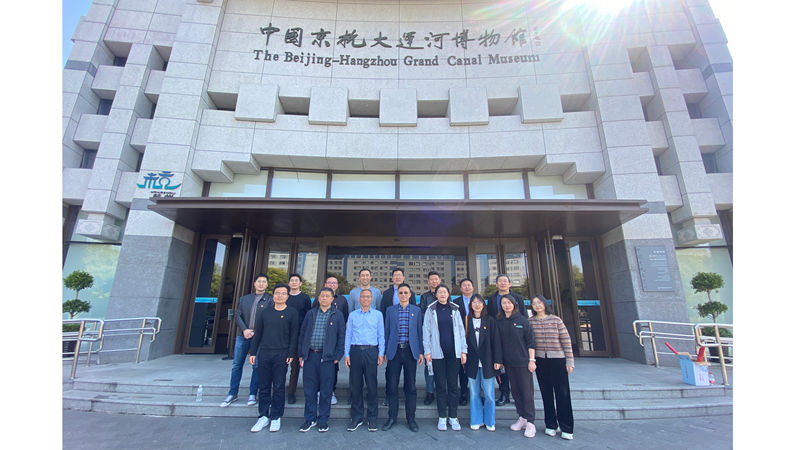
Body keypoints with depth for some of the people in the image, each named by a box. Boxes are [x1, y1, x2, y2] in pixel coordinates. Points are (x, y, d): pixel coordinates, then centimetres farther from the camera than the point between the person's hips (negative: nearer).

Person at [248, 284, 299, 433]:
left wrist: (291, 354, -8)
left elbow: (294, 335, -2)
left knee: (279, 387, 5)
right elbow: (258, 333, 12)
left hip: (281, 354, -3)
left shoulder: (292, 313, -1)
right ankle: (263, 416, 23)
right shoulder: (265, 311, 8)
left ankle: (276, 417, 18)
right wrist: (253, 352, 9)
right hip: (264, 353, 3)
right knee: (264, 386, 9)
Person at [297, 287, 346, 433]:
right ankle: (310, 419, 26)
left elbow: (341, 336, 1)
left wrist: (337, 356, -5)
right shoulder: (310, 313, 10)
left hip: (327, 357, -2)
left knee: (326, 390, 6)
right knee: (309, 389, 10)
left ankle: (323, 420, 21)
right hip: (310, 355, 3)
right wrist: (301, 353, 7)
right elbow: (302, 333, 13)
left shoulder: (337, 315, 1)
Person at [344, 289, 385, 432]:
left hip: (371, 351, -1)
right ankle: (356, 417, 19)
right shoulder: (352, 315, 10)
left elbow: (381, 335, 6)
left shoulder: (378, 314, 7)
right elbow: (348, 335, 9)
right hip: (355, 351, 1)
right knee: (355, 385, 6)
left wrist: (381, 353, -1)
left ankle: (372, 418, 15)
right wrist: (346, 354, 3)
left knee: (372, 385, 2)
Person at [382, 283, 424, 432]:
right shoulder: (390, 310, 6)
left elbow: (419, 332, 7)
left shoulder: (417, 310, 6)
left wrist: (421, 352, 3)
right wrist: (385, 352, 5)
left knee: (411, 386, 6)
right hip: (394, 351, 0)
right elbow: (387, 331, 8)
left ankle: (411, 418, 21)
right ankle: (392, 417, 22)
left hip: (410, 351, 0)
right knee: (392, 385, 5)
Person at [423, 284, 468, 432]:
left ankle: (453, 416, 20)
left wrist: (463, 351, 3)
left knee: (453, 385, 7)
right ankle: (442, 417, 18)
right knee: (440, 385, 6)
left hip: (453, 353, 2)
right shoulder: (431, 310, 2)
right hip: (438, 352, -1)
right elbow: (426, 331, 2)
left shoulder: (455, 310, 7)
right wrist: (427, 351, -4)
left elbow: (461, 330, 8)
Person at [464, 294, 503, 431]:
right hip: (472, 362, 1)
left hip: (487, 362, -1)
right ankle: (476, 420, 23)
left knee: (489, 393, 6)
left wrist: (497, 360, -5)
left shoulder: (490, 321, 1)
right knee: (474, 393, 9)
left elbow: (496, 341, -1)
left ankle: (489, 421, 22)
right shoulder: (467, 321, 3)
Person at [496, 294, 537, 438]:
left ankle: (530, 422, 10)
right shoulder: (499, 322, 4)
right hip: (509, 362, 3)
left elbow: (530, 342, -3)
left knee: (527, 392, 0)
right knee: (515, 390, 11)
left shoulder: (523, 321, -4)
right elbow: (498, 342, 7)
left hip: (523, 362, -3)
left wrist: (531, 360, -7)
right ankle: (522, 418, 25)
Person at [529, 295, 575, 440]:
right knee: (546, 393, 10)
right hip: (540, 361, 2)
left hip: (558, 360, -1)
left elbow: (566, 340, -1)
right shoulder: (530, 321, 1)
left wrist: (569, 361, -3)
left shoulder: (556, 320, -2)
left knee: (563, 393, 2)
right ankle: (550, 425, 23)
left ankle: (566, 428, 14)